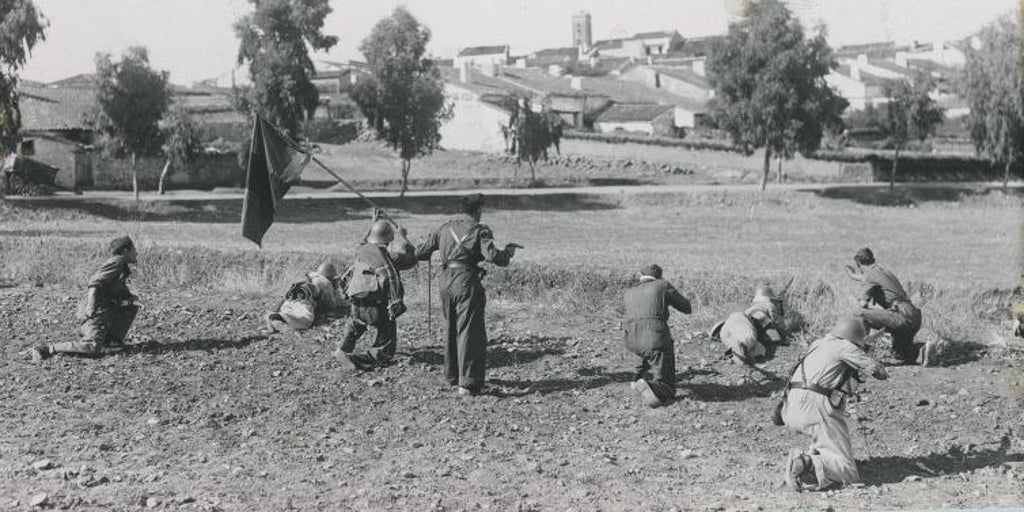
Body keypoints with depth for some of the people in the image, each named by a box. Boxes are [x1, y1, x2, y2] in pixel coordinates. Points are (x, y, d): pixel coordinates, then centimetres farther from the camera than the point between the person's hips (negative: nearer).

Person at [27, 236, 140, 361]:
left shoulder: (123, 267, 21)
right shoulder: (117, 262, -9)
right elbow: (95, 283, -21)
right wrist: (90, 308, -28)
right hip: (96, 309, -10)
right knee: (92, 348, -22)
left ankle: (112, 339, 12)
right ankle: (46, 350, -21)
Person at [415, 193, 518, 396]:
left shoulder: (445, 227, 11)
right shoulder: (479, 230, -4)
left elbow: (420, 252, 14)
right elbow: (491, 256, -19)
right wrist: (508, 252, 1)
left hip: (445, 282, 6)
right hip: (466, 283, -6)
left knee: (452, 330, 21)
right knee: (470, 332, -3)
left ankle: (452, 375, 32)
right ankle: (467, 383, -9)